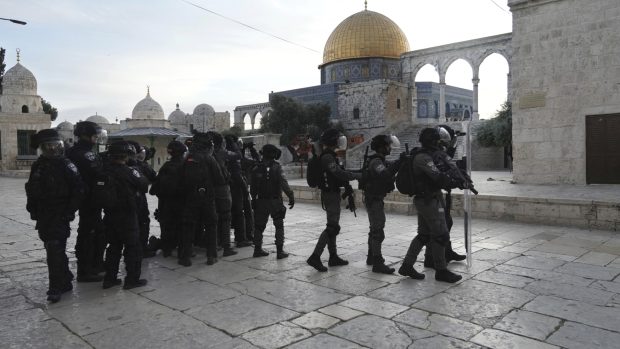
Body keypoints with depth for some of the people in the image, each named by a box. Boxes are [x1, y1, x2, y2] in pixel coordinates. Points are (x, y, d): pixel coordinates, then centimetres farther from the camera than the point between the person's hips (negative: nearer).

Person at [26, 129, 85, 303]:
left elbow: (79, 190, -11)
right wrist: (33, 210, 9)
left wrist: (68, 211, -12)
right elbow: (31, 190, 16)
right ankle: (65, 282, 29)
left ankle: (56, 288, -2)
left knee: (55, 251, -9)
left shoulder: (66, 166, -9)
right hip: (43, 217, 6)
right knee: (54, 250, 15)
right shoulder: (38, 166, 8)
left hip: (59, 217, -6)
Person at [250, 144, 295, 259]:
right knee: (279, 226, 7)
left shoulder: (257, 168, 2)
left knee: (259, 225, 15)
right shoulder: (276, 166, -10)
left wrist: (253, 199, 14)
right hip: (275, 201, -4)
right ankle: (280, 250, 4)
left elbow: (253, 187, 5)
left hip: (261, 201, 4)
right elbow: (283, 183, -17)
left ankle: (257, 249, 21)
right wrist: (291, 196, -14)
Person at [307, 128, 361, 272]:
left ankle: (333, 257, 23)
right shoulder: (327, 157, -18)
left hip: (332, 194, 11)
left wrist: (346, 184, 11)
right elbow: (340, 173, -25)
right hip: (331, 195, -11)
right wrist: (359, 176, -16)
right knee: (332, 227, -11)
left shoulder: (329, 156, 14)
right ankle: (315, 257, -11)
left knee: (332, 226, 14)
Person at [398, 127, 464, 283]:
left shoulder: (424, 157, 16)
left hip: (423, 201, 10)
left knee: (424, 235, 14)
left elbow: (436, 176, 16)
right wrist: (457, 182, -15)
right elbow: (438, 177, -25)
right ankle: (441, 271, 8)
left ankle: (407, 266, 17)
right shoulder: (424, 158, -17)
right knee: (440, 235, -2)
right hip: (430, 201, -10)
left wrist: (457, 178, 5)